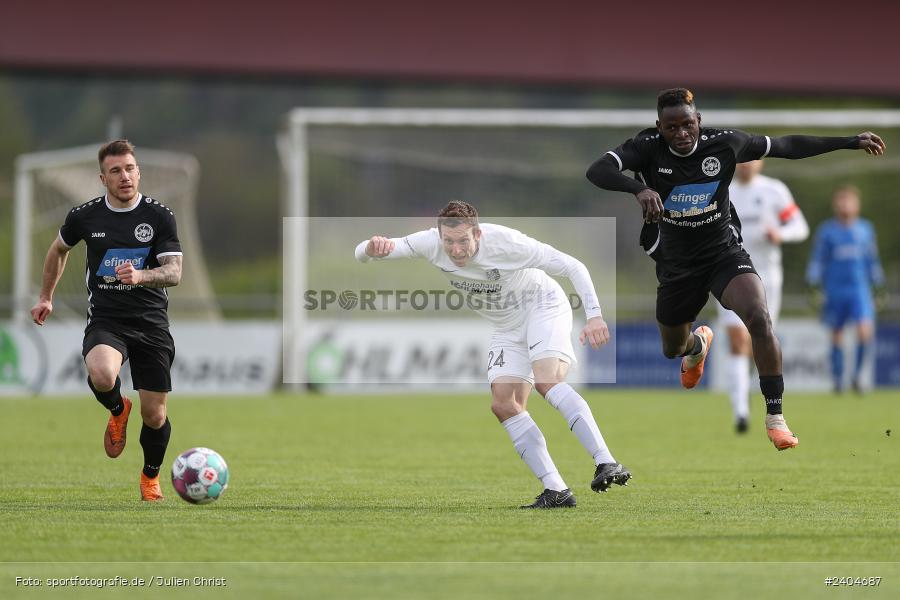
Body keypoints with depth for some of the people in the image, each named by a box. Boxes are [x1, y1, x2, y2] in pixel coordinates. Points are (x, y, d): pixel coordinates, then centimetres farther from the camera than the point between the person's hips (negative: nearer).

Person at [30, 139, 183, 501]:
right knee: (102, 375, -34)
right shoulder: (84, 216, 1)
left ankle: (151, 477, 33)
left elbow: (174, 272, -10)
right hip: (105, 321, 0)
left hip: (151, 322, 0)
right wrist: (46, 297, 27)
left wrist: (140, 275, -30)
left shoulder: (160, 216, -3)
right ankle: (118, 411, 4)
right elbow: (59, 249, 22)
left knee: (154, 416, 2)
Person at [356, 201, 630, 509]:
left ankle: (607, 463, -37)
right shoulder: (431, 243, -17)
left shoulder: (505, 242, -30)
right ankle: (556, 491, -13)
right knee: (504, 405, -12)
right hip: (507, 328, 6)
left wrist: (594, 315, -34)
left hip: (543, 307, -6)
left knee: (546, 380, -31)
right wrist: (373, 248, -42)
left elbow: (572, 266, -24)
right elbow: (362, 254, -17)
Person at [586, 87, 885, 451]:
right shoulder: (647, 148, -20)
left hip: (724, 253, -1)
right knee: (672, 350, 22)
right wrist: (638, 188, -56)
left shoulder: (724, 143, -16)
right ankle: (698, 343, 63)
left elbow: (787, 146, -3)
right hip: (676, 265, 2)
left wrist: (850, 142, -2)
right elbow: (597, 171, -36)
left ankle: (775, 418, -22)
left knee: (759, 317, -30)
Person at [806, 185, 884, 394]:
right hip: (835, 291, -1)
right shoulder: (826, 231, 3)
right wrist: (813, 281, -6)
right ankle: (838, 379, 17)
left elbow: (872, 260, 17)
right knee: (836, 336, 4)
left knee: (865, 331, -17)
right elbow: (817, 260, 4)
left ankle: (857, 374, -1)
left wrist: (877, 281, 17)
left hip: (860, 290, 1)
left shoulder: (865, 229, 10)